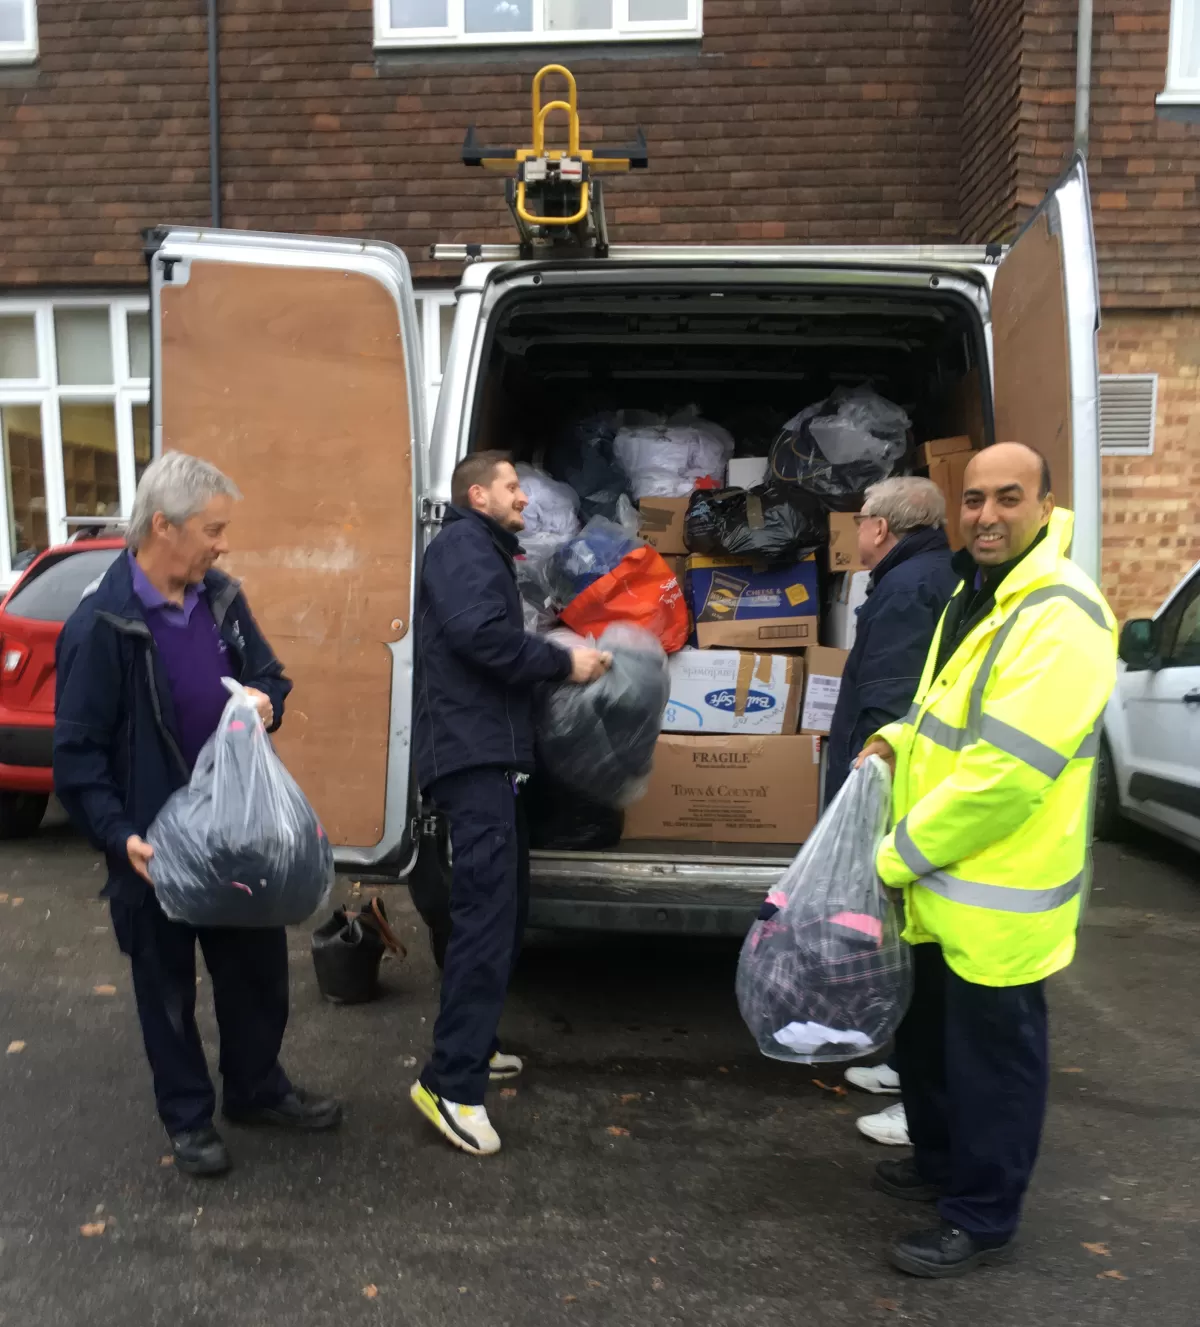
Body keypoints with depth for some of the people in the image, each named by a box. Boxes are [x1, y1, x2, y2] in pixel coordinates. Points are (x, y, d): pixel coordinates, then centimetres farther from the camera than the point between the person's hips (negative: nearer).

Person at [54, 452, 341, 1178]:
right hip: (158, 844, -6)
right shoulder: (102, 625, -18)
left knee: (259, 966, 18)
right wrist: (120, 836, -24)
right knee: (169, 987, 13)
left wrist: (267, 701, -10)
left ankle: (258, 1089, 39)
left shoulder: (222, 598, 0)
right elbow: (78, 753, -15)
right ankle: (189, 1117, 32)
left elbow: (269, 675, 13)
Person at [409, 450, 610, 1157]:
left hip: (491, 755, 11)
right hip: (473, 756, -11)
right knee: (487, 910, -14)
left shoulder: (486, 554, 25)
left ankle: (473, 1044, 27)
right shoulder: (461, 546, -7)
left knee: (504, 904, 16)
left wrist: (557, 661, 6)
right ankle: (451, 1084, -12)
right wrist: (563, 662, -15)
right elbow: (482, 635, -23)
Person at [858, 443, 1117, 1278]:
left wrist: (896, 856, -18)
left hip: (998, 896, -9)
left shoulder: (1061, 616, -23)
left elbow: (1004, 770, -27)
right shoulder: (977, 596, 10)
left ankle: (982, 1221, 27)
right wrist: (898, 740, 2)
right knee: (927, 1036, 24)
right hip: (942, 883, 10)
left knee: (991, 1058, 8)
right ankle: (940, 1163, 45)